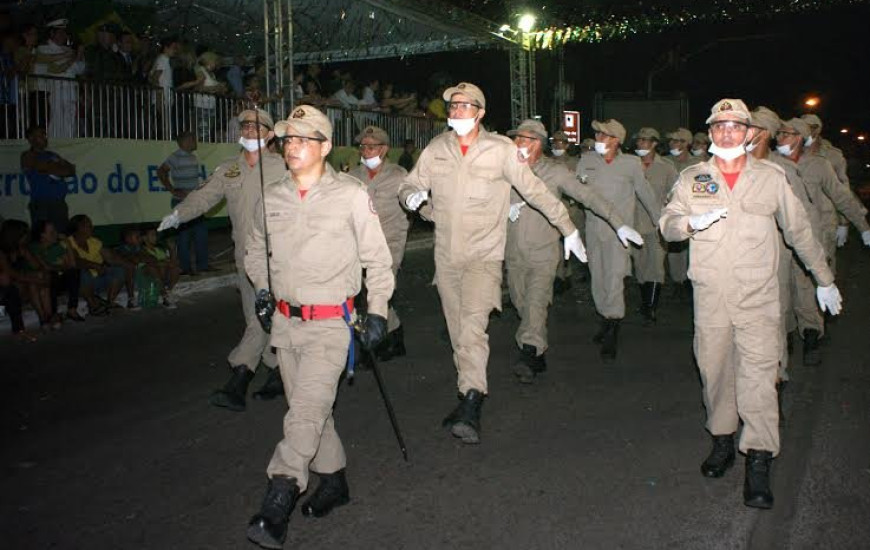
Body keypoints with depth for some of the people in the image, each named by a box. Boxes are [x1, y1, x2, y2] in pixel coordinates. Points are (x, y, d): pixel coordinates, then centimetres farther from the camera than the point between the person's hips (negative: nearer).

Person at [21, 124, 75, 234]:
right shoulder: (28, 156, 4)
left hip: (60, 204, 6)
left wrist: (51, 169, -3)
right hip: (41, 205, -5)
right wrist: (60, 169, 5)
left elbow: (72, 170, 11)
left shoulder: (53, 155, 21)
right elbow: (44, 167, -11)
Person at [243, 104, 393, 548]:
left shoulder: (351, 195, -8)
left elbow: (376, 257, -1)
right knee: (309, 409, 15)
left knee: (306, 412, -15)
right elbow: (254, 247, 23)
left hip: (330, 323, -5)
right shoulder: (272, 196, 5)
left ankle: (275, 508, -13)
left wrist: (377, 311, -3)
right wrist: (262, 285, 8)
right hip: (285, 320, 6)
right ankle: (333, 481, 33)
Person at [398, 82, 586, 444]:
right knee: (457, 333, 12)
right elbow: (410, 185, 11)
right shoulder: (436, 149, 5)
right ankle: (469, 397, 26)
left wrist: (568, 230, 6)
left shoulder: (501, 149, -5)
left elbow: (536, 191, 2)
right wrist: (410, 194, -15)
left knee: (472, 327, -22)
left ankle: (470, 406, -26)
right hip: (446, 255, 5)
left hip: (483, 255, -4)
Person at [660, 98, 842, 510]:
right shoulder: (691, 178, 9)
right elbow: (666, 226, 5)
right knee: (714, 370, 7)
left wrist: (825, 280, 20)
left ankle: (759, 463, -6)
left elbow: (799, 231, 14)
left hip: (758, 296, -2)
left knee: (758, 375, -9)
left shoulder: (771, 178, 7)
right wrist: (692, 221, -18)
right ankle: (722, 440, 25)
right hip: (710, 296, 2)